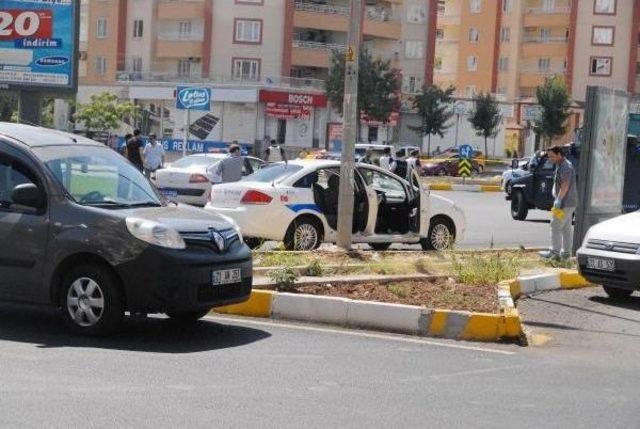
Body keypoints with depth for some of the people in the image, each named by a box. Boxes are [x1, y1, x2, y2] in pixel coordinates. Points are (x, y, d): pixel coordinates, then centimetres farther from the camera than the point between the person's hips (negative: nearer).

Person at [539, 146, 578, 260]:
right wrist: (558, 199, 21)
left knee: (556, 226, -8)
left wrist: (559, 199, -26)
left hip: (565, 203, -11)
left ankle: (555, 252, -7)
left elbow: (565, 185, -24)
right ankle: (566, 252, 15)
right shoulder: (561, 165, 18)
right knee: (566, 228, 12)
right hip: (569, 203, 11)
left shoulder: (565, 166, -16)